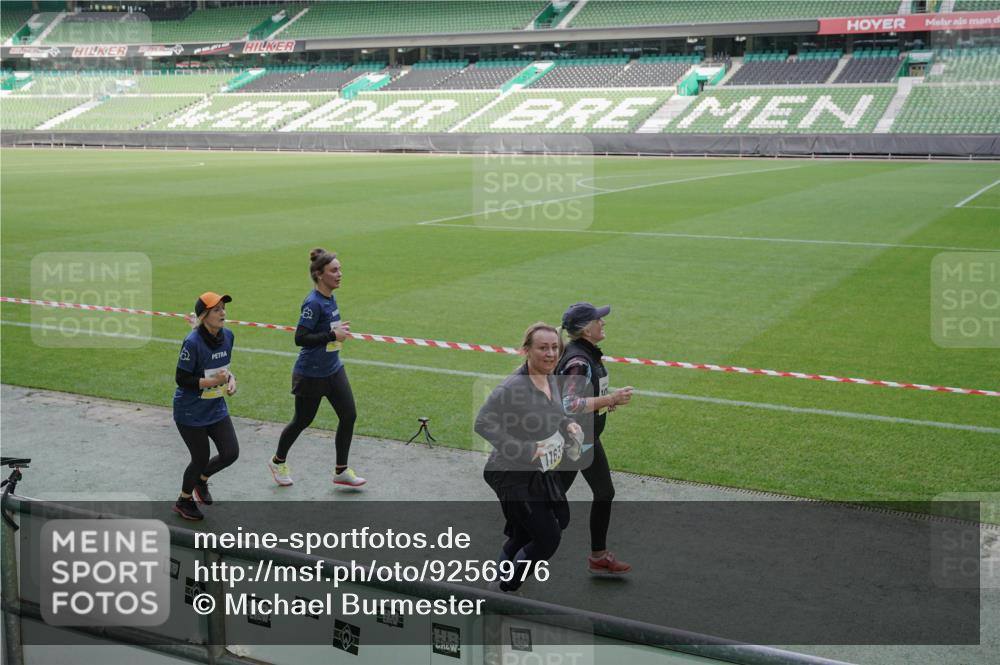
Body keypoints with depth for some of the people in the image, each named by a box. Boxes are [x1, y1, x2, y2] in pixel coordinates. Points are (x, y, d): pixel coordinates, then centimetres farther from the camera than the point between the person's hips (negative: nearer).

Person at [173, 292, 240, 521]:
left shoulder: (227, 335, -2)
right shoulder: (192, 342, -24)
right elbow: (181, 379, -20)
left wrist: (230, 378, -6)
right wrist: (213, 381, -25)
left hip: (216, 408, 6)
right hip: (190, 412, -6)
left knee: (231, 453, 2)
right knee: (201, 458, 5)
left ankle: (202, 479, 34)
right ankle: (184, 501, 32)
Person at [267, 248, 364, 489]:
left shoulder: (330, 298, 3)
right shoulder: (313, 303, -23)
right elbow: (300, 338, -26)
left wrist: (338, 329, 3)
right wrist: (332, 335, -27)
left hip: (333, 370, 8)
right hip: (311, 375, -8)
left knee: (349, 415, 2)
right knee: (302, 421, 10)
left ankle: (341, 471, 15)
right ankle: (278, 462, 35)